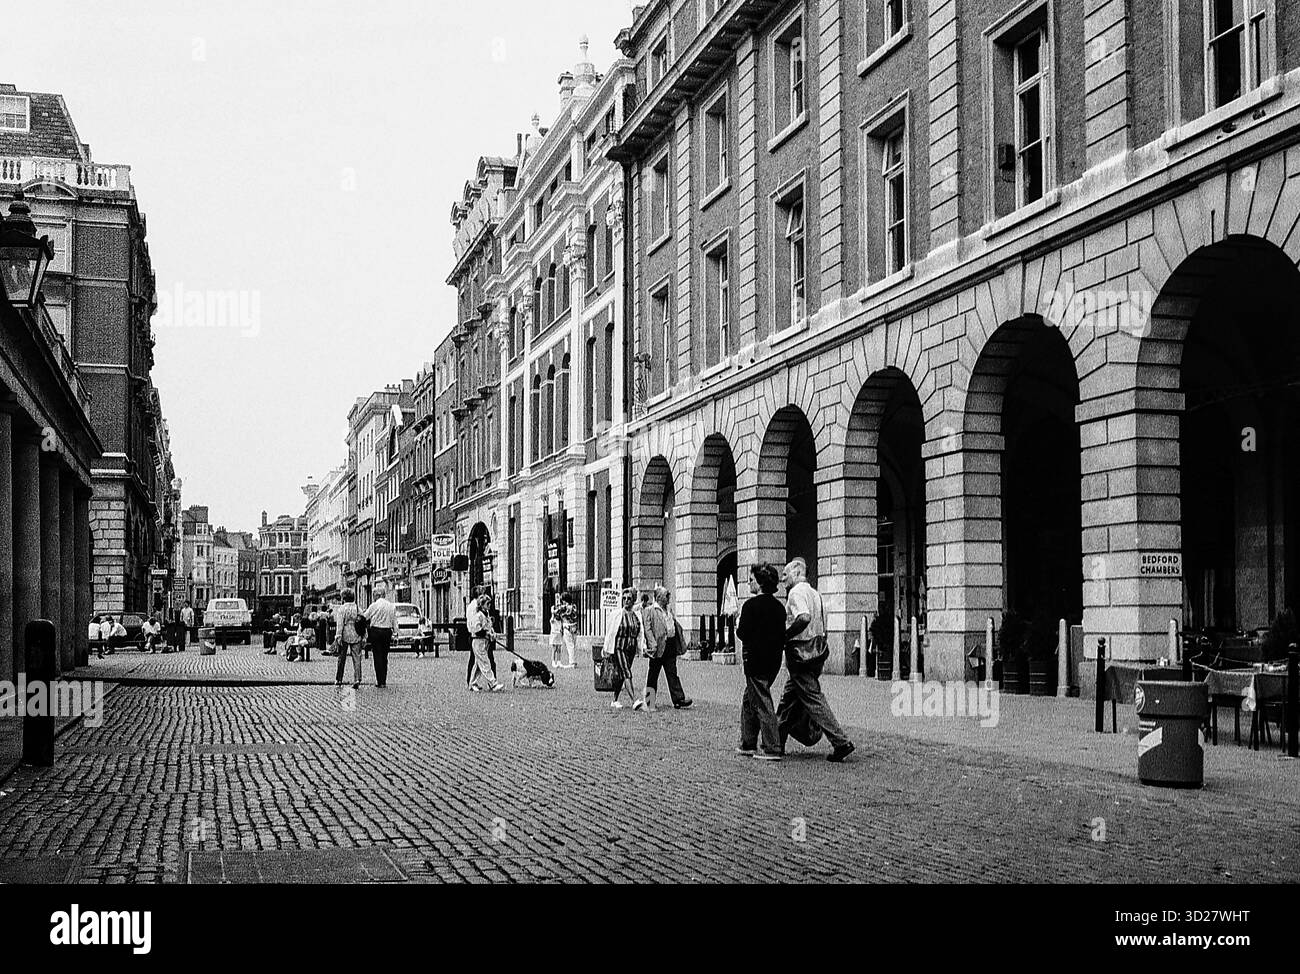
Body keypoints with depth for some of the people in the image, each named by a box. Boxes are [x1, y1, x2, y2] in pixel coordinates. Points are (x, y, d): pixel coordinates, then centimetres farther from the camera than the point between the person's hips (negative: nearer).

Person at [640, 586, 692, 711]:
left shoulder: (669, 610, 18)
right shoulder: (649, 611, -6)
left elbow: (675, 626, 24)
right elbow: (647, 629, -13)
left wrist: (679, 644, 16)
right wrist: (653, 645, -22)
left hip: (671, 646, 6)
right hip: (659, 647, -6)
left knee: (672, 674, 4)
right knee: (653, 676, 3)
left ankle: (679, 699, 1)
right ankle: (649, 703, 10)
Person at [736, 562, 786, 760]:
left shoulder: (751, 605, -13)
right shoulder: (779, 606, 9)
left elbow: (743, 634, -14)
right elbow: (783, 636, 11)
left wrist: (738, 627, 5)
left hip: (756, 661, -8)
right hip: (774, 660, 8)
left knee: (762, 704, -5)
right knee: (748, 701, 19)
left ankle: (772, 749, -7)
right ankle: (748, 744, 24)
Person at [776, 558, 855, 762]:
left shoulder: (796, 592, -12)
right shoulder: (814, 593, 16)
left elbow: (804, 618, -30)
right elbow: (822, 626, 19)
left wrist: (784, 636, -19)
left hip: (800, 651, -9)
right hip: (817, 650, 9)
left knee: (813, 699, -8)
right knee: (788, 698, 17)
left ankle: (841, 743, -11)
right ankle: (777, 743, 24)